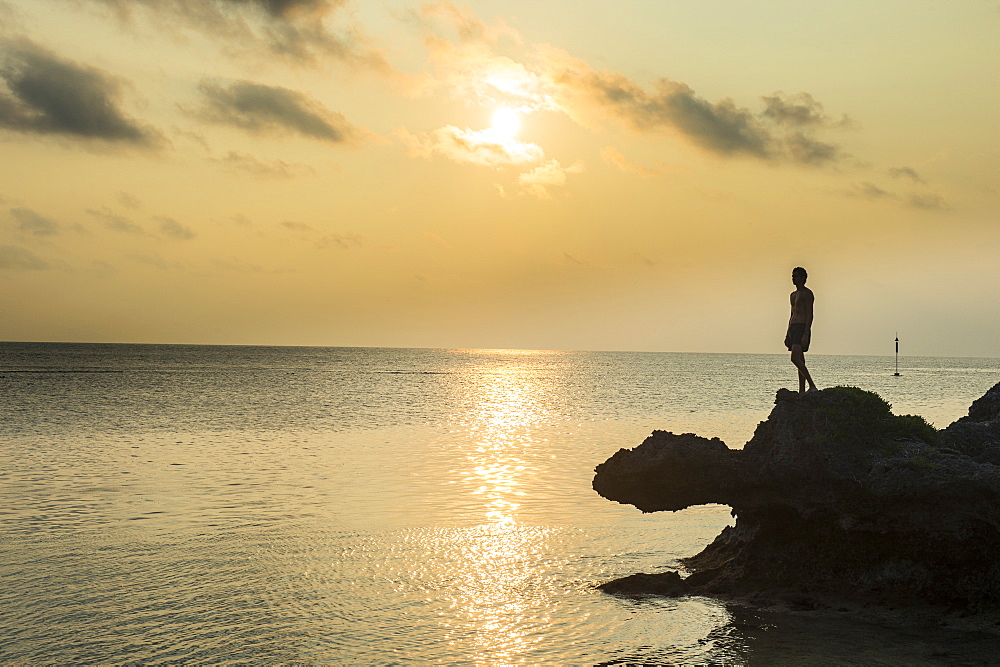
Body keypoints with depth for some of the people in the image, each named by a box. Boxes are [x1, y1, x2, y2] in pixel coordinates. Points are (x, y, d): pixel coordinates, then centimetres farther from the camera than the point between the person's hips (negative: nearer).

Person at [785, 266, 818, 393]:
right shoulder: (793, 295, 21)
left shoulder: (807, 293, -6)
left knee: (795, 358, -22)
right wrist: (787, 335, 21)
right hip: (793, 328, 9)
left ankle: (812, 386, -19)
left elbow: (810, 315, -14)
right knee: (800, 361, 6)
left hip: (802, 328, -9)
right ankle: (802, 391, 5)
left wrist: (806, 334, -22)